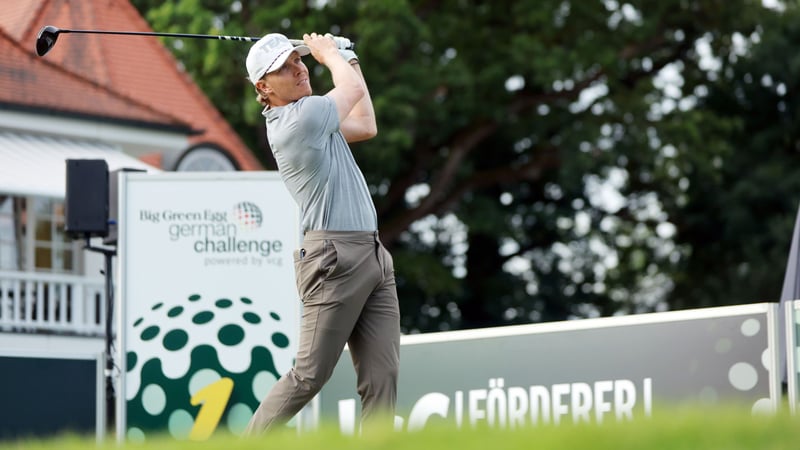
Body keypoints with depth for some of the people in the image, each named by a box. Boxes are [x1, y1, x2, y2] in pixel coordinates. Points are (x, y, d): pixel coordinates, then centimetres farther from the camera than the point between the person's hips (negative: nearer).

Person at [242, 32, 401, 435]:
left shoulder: (307, 117, 17)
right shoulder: (304, 115, -11)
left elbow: (366, 126, 31)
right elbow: (355, 89, 5)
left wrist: (349, 62, 32)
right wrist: (329, 53, 23)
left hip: (373, 257, 9)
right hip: (335, 260, -9)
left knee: (381, 377, -2)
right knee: (309, 375, -8)